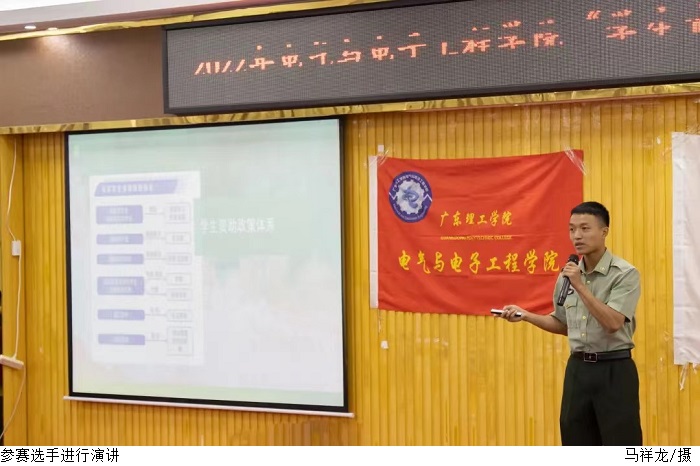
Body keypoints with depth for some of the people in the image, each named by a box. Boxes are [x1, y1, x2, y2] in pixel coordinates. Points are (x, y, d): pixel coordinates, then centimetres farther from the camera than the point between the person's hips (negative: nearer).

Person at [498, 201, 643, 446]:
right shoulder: (567, 275, 7)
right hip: (578, 369, 6)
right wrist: (525, 315, 5)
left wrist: (580, 286, -22)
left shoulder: (625, 273, -11)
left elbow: (612, 323, -22)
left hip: (614, 370, -6)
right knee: (577, 445, 11)